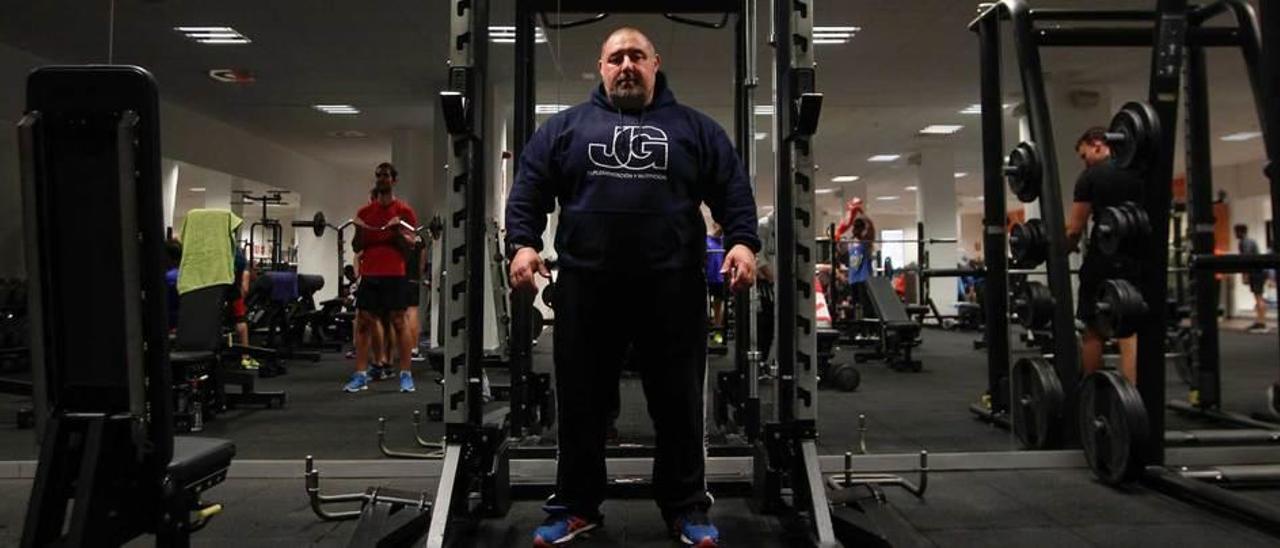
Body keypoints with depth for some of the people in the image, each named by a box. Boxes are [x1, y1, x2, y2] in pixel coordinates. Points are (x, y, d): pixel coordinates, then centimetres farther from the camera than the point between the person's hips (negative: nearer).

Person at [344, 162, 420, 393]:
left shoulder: (404, 211, 3)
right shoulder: (364, 211, 14)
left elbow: (410, 244, -1)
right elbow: (358, 246, 15)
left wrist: (397, 230, -18)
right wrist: (358, 231, -4)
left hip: (394, 275, -4)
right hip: (369, 274, 4)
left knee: (399, 323, -3)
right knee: (363, 323, 1)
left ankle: (406, 375, 0)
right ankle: (361, 376, 5)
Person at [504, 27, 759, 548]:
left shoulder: (694, 128, 12)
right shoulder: (564, 127, 13)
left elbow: (733, 190, 8)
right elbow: (528, 190, 9)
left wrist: (743, 242, -8)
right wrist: (522, 244, -7)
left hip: (672, 287, 0)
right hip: (586, 287, 1)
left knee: (678, 403, 7)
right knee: (581, 403, 8)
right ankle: (575, 506, 23)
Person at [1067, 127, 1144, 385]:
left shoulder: (1091, 175, -6)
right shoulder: (1140, 173, 10)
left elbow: (1075, 228, -7)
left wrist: (1066, 248, 11)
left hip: (1104, 258, -5)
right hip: (1136, 257, 5)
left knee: (1093, 330, 8)